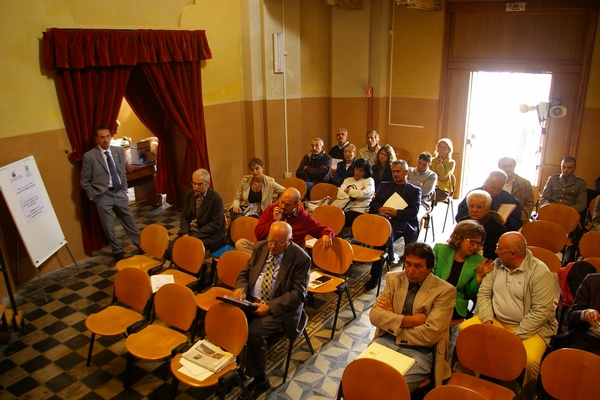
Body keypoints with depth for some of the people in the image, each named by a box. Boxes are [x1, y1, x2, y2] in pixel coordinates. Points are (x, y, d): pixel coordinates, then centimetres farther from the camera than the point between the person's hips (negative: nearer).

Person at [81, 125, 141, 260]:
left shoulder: (119, 151, 1)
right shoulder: (89, 156, -10)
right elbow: (85, 181, -3)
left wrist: (124, 190, 8)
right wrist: (93, 196, -5)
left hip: (119, 193, 3)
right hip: (103, 196, -3)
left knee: (129, 221, 14)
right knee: (108, 227, 9)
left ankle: (140, 245, 29)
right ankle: (117, 251, 27)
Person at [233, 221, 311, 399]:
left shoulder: (301, 258, -13)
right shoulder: (260, 247, 3)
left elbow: (298, 294, -15)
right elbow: (245, 272, 11)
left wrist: (270, 307, -23)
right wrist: (240, 287, -12)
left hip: (279, 308, -5)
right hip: (251, 300, 5)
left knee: (254, 331, -27)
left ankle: (260, 379, -4)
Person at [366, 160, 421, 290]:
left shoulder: (415, 190, 18)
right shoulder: (384, 186, 29)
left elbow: (413, 212, 2)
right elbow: (373, 204, 18)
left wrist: (396, 213, -13)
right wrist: (380, 209, -5)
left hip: (401, 224, -2)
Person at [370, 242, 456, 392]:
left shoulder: (444, 291, -7)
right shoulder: (394, 279, 6)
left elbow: (430, 335, -14)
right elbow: (375, 314, -2)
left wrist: (393, 320, -7)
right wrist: (409, 320, -13)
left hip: (418, 352, -4)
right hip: (386, 342, 4)